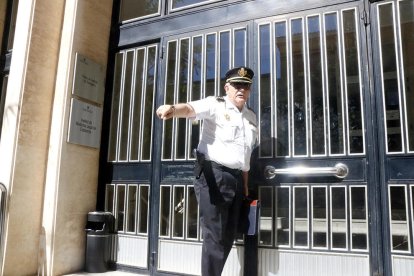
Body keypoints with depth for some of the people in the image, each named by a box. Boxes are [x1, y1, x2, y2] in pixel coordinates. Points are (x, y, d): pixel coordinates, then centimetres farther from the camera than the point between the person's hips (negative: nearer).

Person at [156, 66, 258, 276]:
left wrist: (245, 185, 18)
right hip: (213, 174, -7)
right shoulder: (215, 105, -4)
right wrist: (173, 109, -48)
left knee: (228, 236, 14)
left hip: (236, 178, 7)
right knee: (215, 236, -4)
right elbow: (190, 109, -25)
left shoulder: (252, 117, 16)